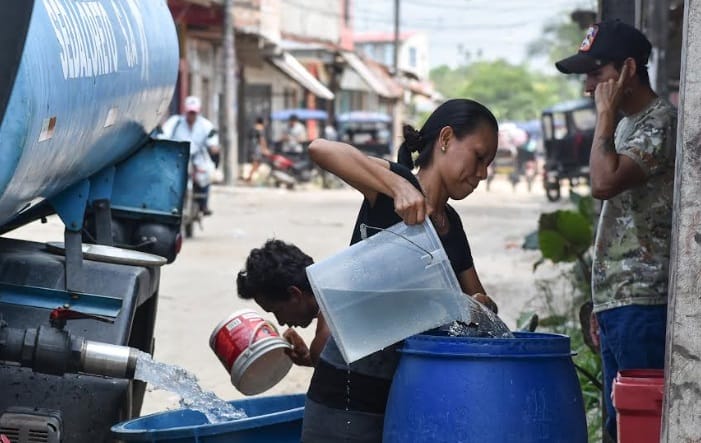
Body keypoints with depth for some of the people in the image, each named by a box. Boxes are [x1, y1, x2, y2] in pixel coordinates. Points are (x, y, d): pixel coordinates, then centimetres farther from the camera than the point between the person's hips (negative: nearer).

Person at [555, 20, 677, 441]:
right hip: (617, 303, 10)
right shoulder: (627, 125, 19)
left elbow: (604, 182, -27)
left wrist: (606, 113, -14)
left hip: (643, 305, -10)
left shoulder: (661, 122, -11)